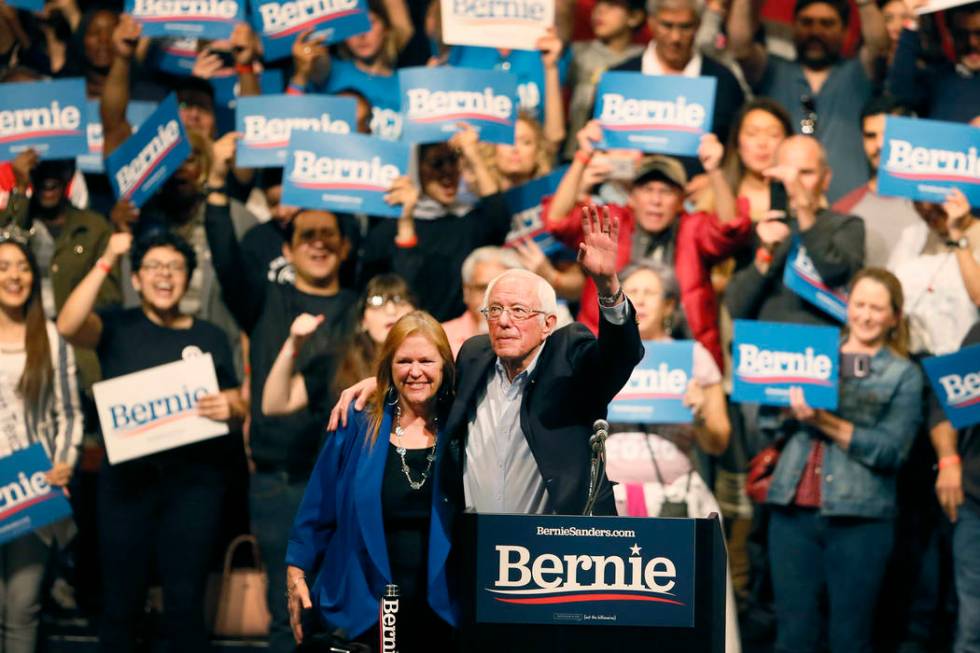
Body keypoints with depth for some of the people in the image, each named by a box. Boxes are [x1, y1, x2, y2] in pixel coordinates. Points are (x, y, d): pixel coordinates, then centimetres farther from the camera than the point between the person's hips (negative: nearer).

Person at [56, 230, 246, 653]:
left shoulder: (209, 337, 12)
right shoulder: (118, 328, 6)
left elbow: (239, 406, 13)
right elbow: (68, 326, -15)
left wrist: (229, 408, -11)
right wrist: (105, 264, -17)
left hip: (194, 478, 1)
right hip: (128, 476, -1)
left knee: (185, 603, -1)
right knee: (120, 602, 2)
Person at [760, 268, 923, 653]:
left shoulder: (903, 375, 6)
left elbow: (891, 451, -7)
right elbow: (768, 424, 11)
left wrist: (827, 423, -15)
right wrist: (792, 407, -10)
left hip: (858, 518, -2)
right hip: (793, 508, 2)